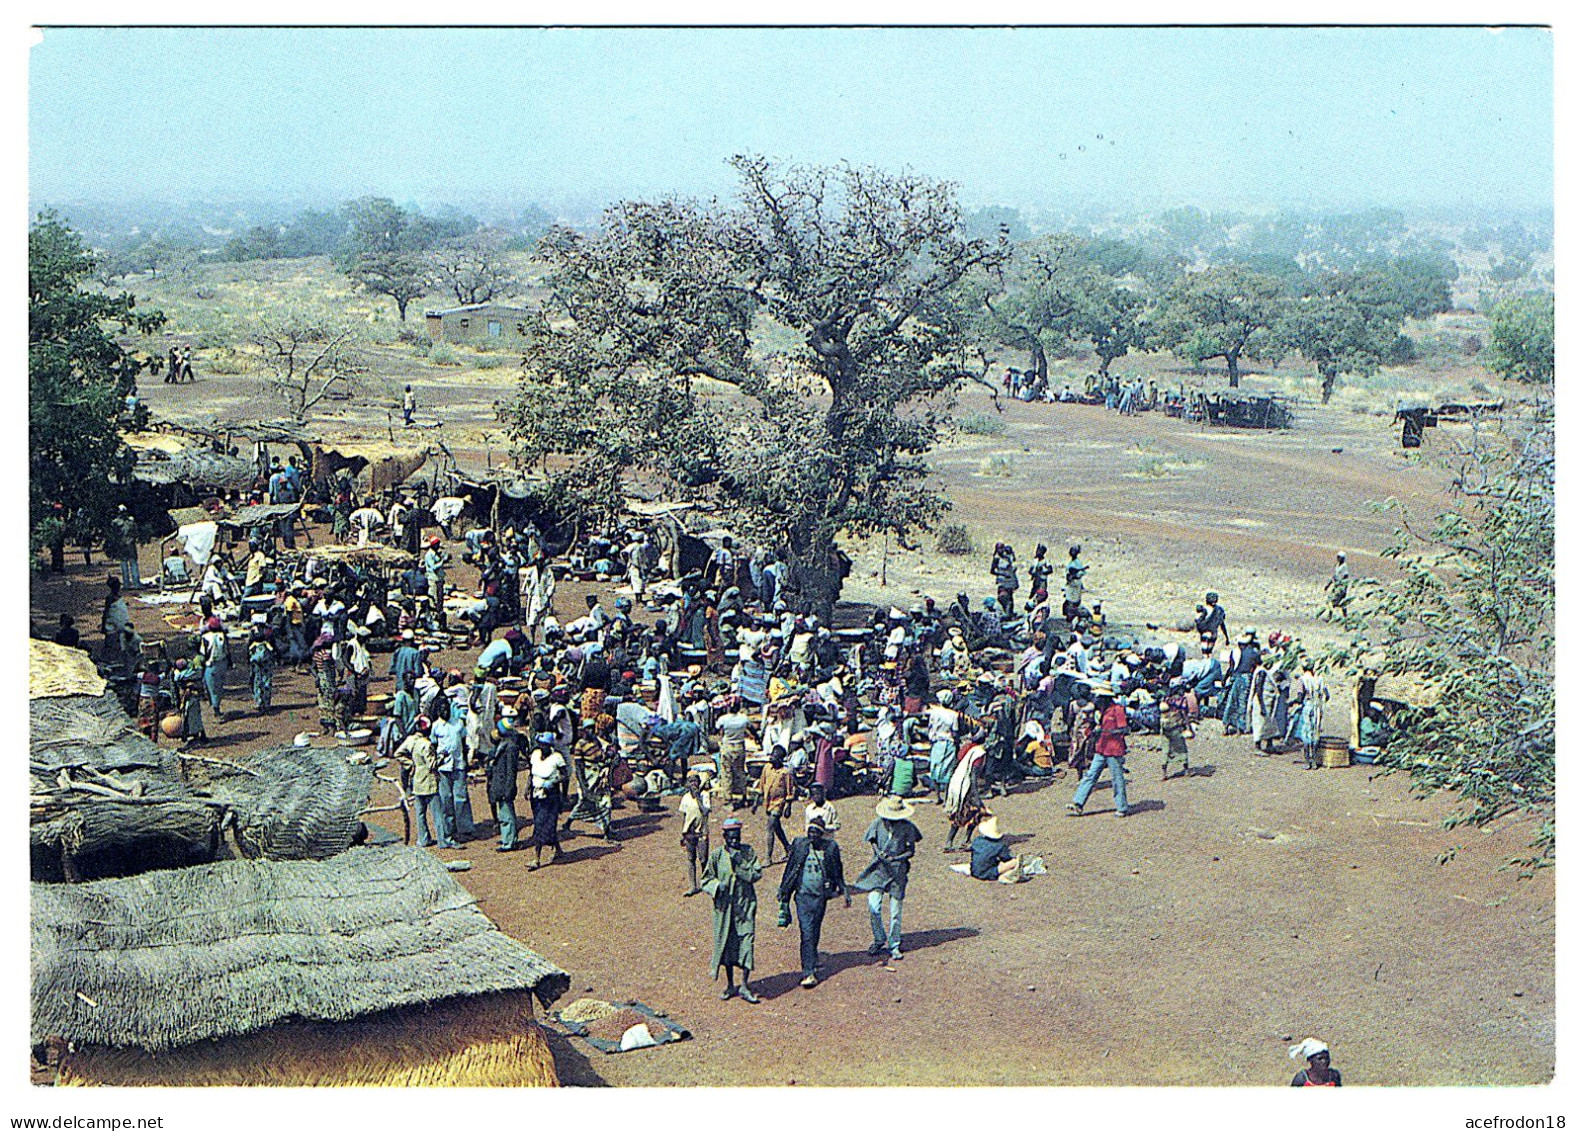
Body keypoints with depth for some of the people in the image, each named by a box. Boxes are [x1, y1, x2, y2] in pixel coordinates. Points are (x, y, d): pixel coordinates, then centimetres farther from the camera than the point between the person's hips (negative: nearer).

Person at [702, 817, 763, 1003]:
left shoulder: (748, 852, 1)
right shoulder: (716, 855, -1)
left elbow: (757, 874, -8)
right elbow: (705, 880, 1)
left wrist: (740, 865, -18)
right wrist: (718, 885, -18)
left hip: (745, 904, 0)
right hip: (723, 906, 0)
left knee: (746, 941, -9)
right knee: (726, 944, 8)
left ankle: (744, 985, -2)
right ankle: (730, 985, 22)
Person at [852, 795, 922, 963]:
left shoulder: (907, 827, -3)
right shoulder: (878, 823, 0)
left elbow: (911, 851, 0)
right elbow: (872, 841, 11)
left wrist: (896, 858, -17)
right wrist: (878, 852, -11)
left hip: (898, 869, -1)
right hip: (879, 867, 1)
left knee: (895, 910, 2)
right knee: (873, 905, -12)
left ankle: (894, 945, 15)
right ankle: (879, 939, 8)